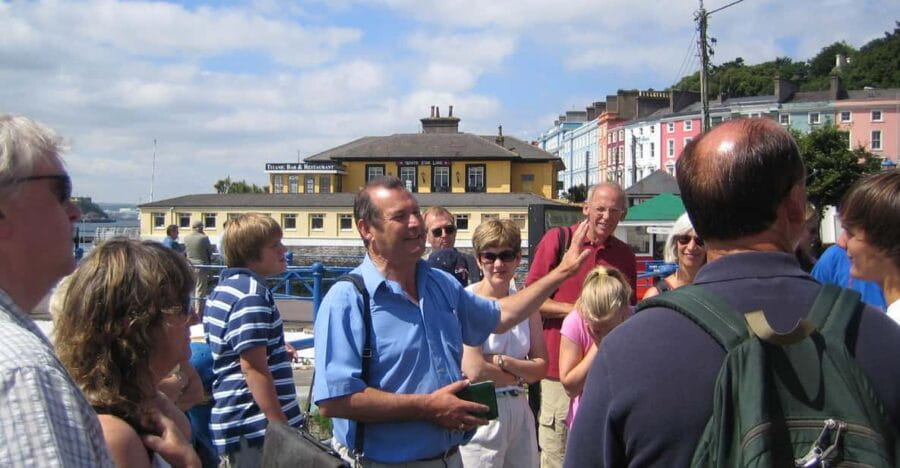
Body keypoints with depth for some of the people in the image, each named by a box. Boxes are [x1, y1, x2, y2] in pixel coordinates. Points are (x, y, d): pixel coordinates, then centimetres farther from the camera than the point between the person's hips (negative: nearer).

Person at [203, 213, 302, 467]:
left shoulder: (222, 289, 13)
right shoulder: (252, 295, -17)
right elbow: (253, 367, -22)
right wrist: (283, 429, -22)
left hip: (233, 424, 10)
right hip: (256, 430, -10)